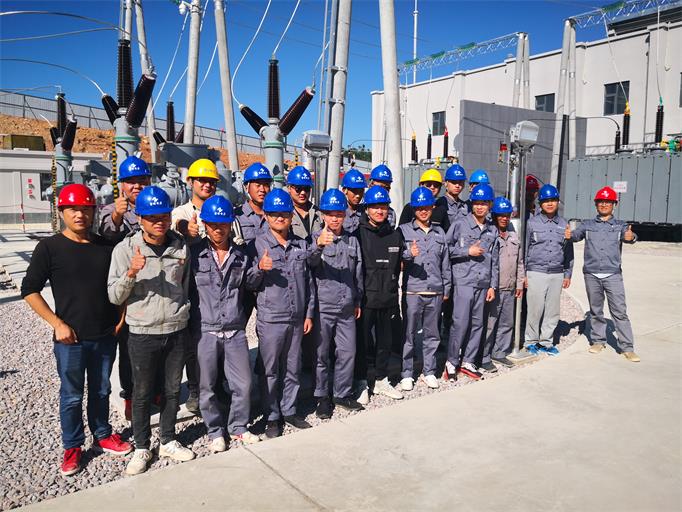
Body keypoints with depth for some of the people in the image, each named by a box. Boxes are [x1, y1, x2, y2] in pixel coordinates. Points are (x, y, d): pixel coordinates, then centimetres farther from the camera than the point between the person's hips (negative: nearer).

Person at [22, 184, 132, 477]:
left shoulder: (106, 246, 4)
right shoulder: (50, 248, -7)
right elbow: (30, 290, -5)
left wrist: (120, 319, 4)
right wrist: (57, 324, -11)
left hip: (105, 336, 3)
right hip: (70, 338, -3)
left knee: (101, 391, 17)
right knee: (71, 396, 9)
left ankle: (102, 436, 35)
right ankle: (72, 447, 27)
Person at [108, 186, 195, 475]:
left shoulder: (181, 247, 2)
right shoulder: (125, 249, -8)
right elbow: (114, 297, -9)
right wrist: (131, 273, -26)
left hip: (177, 332, 3)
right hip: (143, 334, -3)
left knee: (172, 390, 14)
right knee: (142, 393, 10)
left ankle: (168, 442, 32)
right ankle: (142, 448, 27)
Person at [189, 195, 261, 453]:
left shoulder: (241, 254, 5)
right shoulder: (194, 254, -4)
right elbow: (185, 289, 0)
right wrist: (190, 321, -3)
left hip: (235, 331, 2)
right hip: (205, 331, -2)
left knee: (243, 384, 7)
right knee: (208, 387, 9)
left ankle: (238, 427, 28)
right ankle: (215, 431, 29)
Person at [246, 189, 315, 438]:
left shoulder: (301, 245, 8)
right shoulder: (258, 245, -5)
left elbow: (309, 281, 13)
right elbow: (249, 284, -4)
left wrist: (309, 313, 11)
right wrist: (260, 269, -24)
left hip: (297, 319, 4)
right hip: (270, 319, -4)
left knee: (293, 368, 14)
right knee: (270, 371, 6)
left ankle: (289, 410, 30)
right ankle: (272, 417, 21)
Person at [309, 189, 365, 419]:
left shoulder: (352, 240, 9)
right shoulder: (315, 238, -6)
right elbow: (310, 262, -28)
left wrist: (358, 301, 18)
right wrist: (318, 245, -48)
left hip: (346, 307, 4)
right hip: (323, 306, -4)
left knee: (347, 353, 10)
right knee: (322, 354, 6)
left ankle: (343, 394, 26)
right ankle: (322, 397, 20)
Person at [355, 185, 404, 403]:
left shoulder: (395, 235, 10)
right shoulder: (358, 233, -7)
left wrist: (395, 297, 16)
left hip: (387, 300, 5)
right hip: (365, 299, -5)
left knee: (385, 342, 15)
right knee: (363, 342, 4)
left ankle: (381, 380, 30)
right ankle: (361, 383, 18)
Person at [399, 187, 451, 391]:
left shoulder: (439, 232, 14)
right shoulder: (404, 230, 2)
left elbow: (445, 263, 18)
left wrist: (446, 288, 17)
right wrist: (409, 255, -29)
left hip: (435, 292, 4)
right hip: (412, 291, -3)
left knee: (432, 334, 11)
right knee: (409, 334, 2)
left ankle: (430, 371, 24)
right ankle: (407, 374, 13)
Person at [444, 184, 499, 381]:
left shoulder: (492, 230, 13)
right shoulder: (460, 225, -2)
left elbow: (494, 260, 15)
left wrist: (493, 285, 11)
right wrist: (467, 251, -11)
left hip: (483, 283, 5)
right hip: (464, 281, -5)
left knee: (477, 323, 8)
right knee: (460, 322, -8)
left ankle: (468, 361, 19)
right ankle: (451, 362, 6)